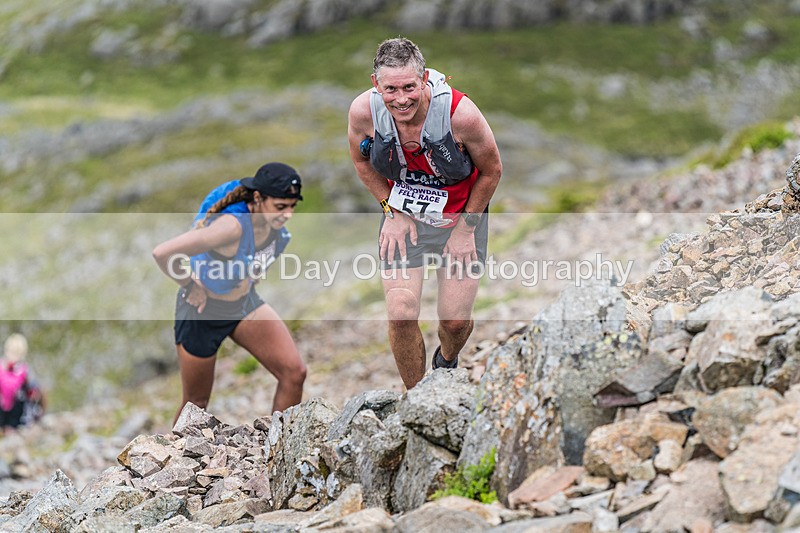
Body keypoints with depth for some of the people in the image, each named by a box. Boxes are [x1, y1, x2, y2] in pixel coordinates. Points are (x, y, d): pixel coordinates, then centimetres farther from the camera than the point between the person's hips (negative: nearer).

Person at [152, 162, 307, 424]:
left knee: (294, 373, -7)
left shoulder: (274, 220, -15)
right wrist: (191, 287, -26)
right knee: (197, 403, 11)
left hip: (246, 304, 6)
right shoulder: (234, 226, -38)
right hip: (202, 313, -6)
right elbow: (162, 253, -42)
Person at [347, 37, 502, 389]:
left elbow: (491, 171, -11)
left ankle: (447, 362, 40)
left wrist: (466, 226, -8)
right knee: (401, 314, -12)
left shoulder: (461, 113, -31)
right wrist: (392, 211, -3)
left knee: (455, 319, 2)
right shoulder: (363, 111, -23)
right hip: (403, 217, 1)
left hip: (461, 216, -1)